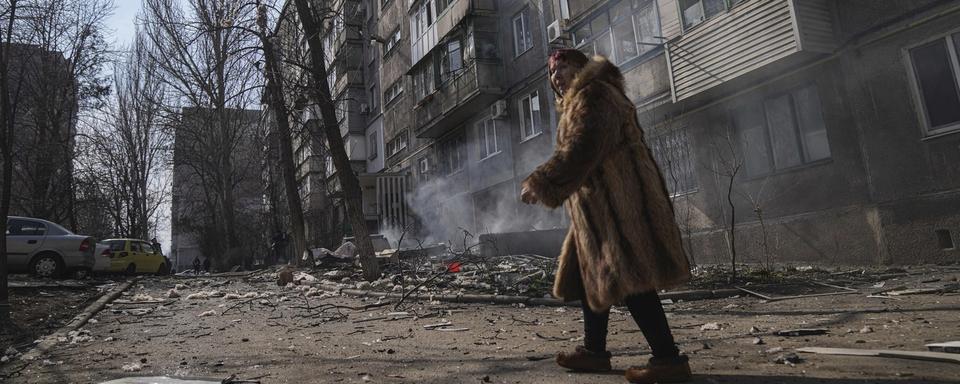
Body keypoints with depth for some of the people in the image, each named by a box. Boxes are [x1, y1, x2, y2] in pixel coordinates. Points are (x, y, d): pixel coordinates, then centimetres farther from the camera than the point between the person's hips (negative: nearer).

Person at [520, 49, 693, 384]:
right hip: (601, 204, 11)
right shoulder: (579, 103, 26)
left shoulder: (592, 95, -6)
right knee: (592, 275, 11)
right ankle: (595, 350, 18)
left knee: (627, 278, -12)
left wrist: (540, 182, -24)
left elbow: (582, 149, -21)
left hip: (614, 200, -11)